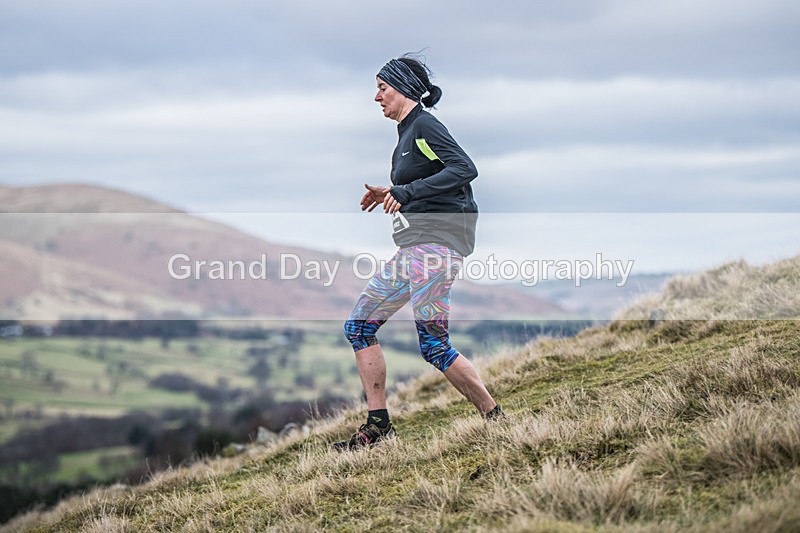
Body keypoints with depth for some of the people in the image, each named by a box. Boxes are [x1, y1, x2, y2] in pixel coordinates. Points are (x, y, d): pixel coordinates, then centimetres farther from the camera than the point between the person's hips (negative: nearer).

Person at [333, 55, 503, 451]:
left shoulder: (424, 126, -8)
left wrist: (407, 192, -23)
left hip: (436, 241, -11)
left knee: (433, 346, -14)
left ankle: (496, 418, -3)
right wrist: (391, 195, 17)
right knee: (359, 326, 8)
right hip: (413, 249, 11)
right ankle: (378, 426, 9)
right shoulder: (407, 132, 20)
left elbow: (465, 168, -21)